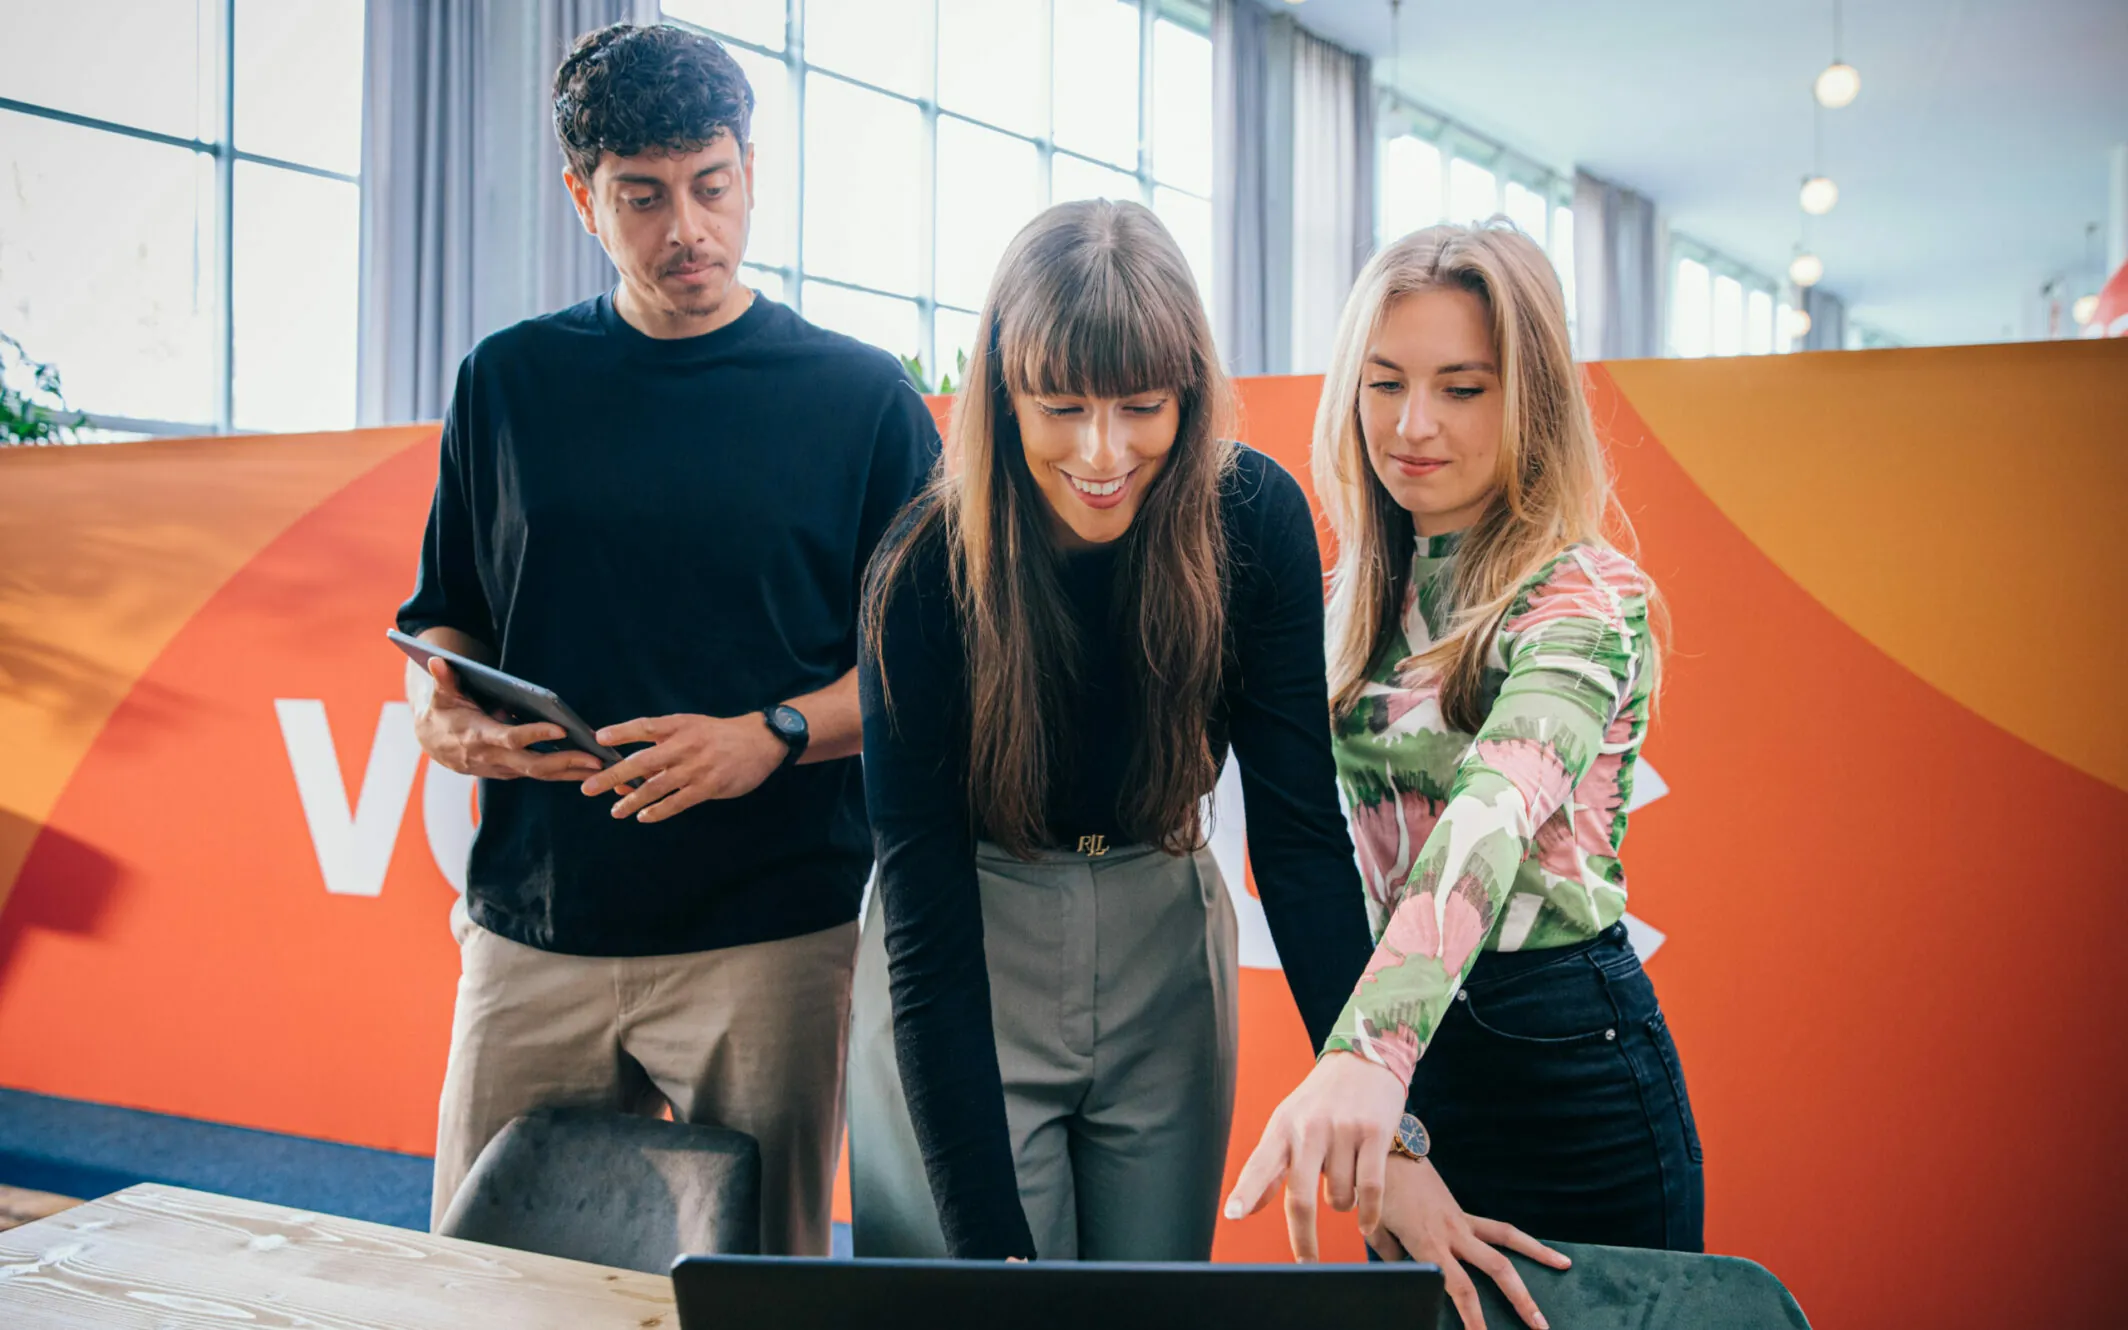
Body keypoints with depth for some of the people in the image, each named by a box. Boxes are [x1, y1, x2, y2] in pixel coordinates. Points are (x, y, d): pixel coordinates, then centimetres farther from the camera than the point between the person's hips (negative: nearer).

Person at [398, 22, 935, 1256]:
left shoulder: (865, 399, 2)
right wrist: (441, 710, -5)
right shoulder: (507, 382, 10)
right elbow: (443, 615, 17)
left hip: (774, 934, -2)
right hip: (533, 930, 3)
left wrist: (771, 736, -15)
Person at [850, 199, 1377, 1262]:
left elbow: (1298, 827, -16)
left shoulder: (1256, 519, -16)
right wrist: (991, 1239, -29)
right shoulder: (926, 575, -23)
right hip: (964, 977, -2)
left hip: (1164, 950, 3)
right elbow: (925, 929, -23)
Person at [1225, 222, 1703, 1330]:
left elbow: (1494, 816, -31)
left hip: (1565, 1067, -6)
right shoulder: (1352, 600, 7)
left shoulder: (1584, 595, -13)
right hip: (1397, 1045, 6)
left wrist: (1366, 1057, -45)